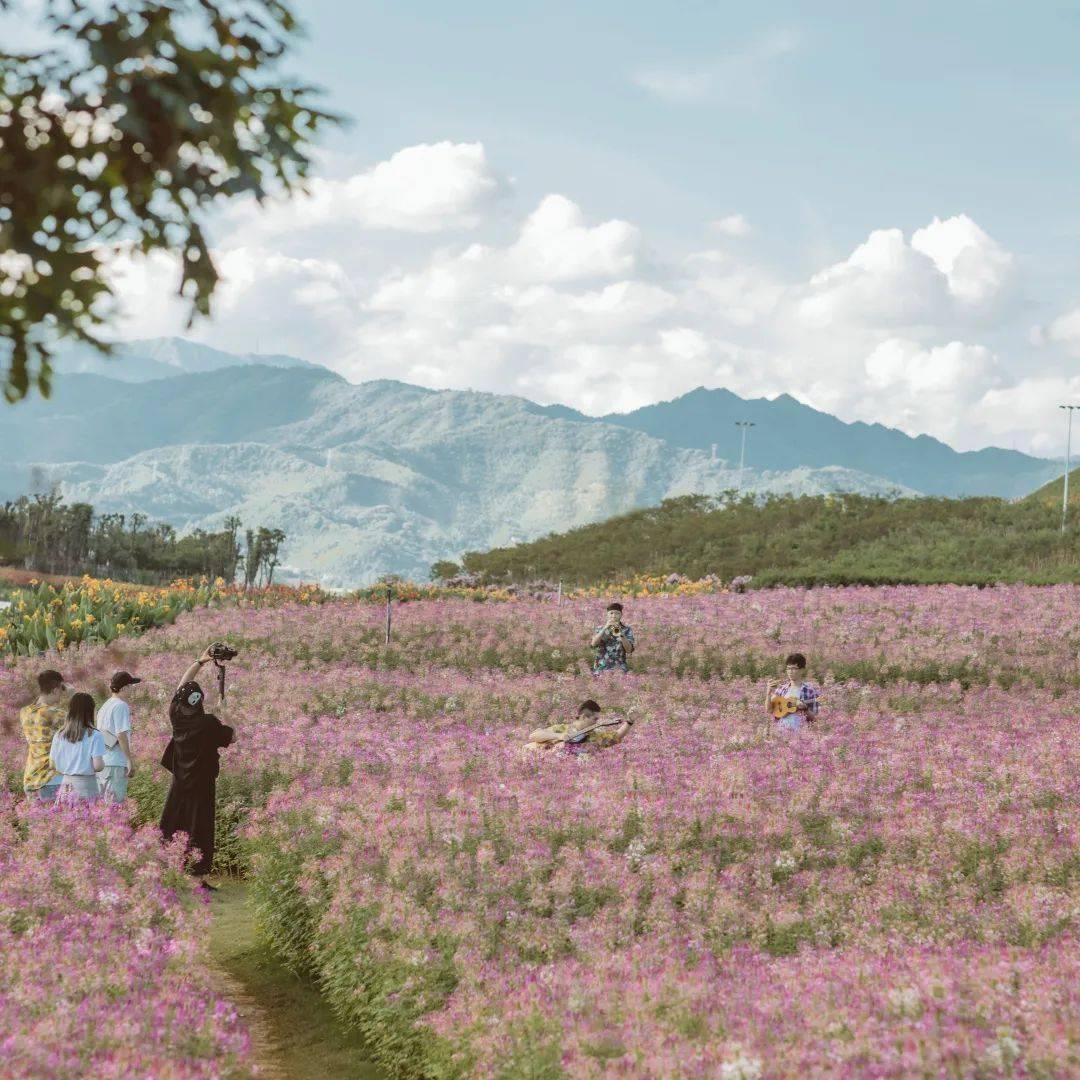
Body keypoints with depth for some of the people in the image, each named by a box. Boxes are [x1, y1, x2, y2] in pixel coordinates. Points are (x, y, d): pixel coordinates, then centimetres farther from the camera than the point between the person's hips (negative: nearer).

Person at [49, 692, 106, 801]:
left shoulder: (59, 736, 2)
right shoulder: (94, 736, -11)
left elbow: (53, 765, 6)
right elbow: (98, 766, -15)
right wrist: (103, 763, 6)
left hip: (65, 785, 4)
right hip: (86, 787, -4)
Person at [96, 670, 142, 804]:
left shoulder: (105, 706, 16)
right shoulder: (121, 706, -11)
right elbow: (121, 735, -17)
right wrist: (130, 760, -14)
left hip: (101, 761, 9)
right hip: (116, 763, -9)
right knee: (115, 803, -6)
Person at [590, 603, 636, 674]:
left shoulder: (626, 630, 8)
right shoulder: (600, 628, 11)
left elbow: (629, 650, -5)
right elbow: (593, 644, -7)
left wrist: (621, 634, -18)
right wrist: (605, 628, -15)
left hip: (619, 668, -1)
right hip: (601, 667, 1)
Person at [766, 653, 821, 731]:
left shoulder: (810, 690, 1)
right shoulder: (782, 688, 12)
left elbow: (815, 718, 2)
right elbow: (769, 710, 9)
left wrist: (805, 708, -15)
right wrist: (769, 693, -4)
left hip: (801, 731, -3)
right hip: (782, 730, 3)